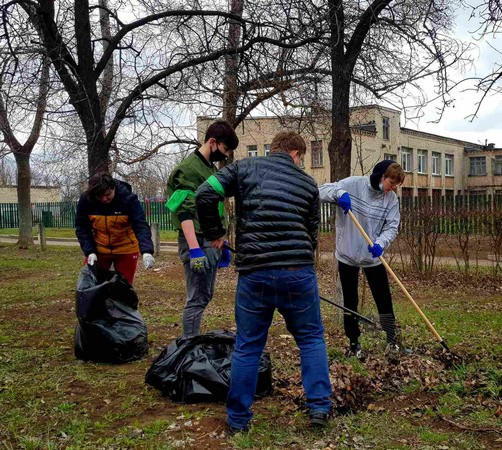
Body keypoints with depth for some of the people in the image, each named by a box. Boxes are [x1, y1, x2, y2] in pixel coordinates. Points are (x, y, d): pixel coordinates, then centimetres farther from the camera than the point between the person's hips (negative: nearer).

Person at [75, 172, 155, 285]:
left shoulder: (128, 199, -21)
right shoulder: (85, 200, -13)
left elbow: (141, 226, -28)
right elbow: (81, 228, -4)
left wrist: (147, 251, -42)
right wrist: (89, 251, -15)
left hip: (125, 250, -2)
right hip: (98, 249, 2)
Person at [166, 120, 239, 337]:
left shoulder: (212, 168, 18)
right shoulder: (188, 169, -12)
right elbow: (185, 213, -20)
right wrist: (194, 250, -26)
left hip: (211, 243, 10)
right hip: (198, 243, -10)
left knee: (205, 296, 14)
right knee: (197, 299, -6)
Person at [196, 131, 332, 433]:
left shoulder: (245, 168, 8)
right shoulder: (308, 183, 11)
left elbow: (205, 196, -4)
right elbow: (312, 233, 15)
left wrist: (215, 234, 10)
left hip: (254, 272, 0)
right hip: (299, 271, 0)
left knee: (248, 346, 13)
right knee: (311, 338, 20)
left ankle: (238, 419, 23)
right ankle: (320, 407, 24)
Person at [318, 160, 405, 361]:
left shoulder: (391, 199, -3)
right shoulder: (353, 184, -12)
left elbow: (391, 227, -7)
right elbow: (322, 191, -14)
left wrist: (381, 243, -28)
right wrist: (339, 193, -35)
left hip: (373, 257, 2)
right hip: (347, 255, -2)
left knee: (384, 300, 4)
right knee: (350, 302, 8)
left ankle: (391, 341, 19)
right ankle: (353, 343, 23)